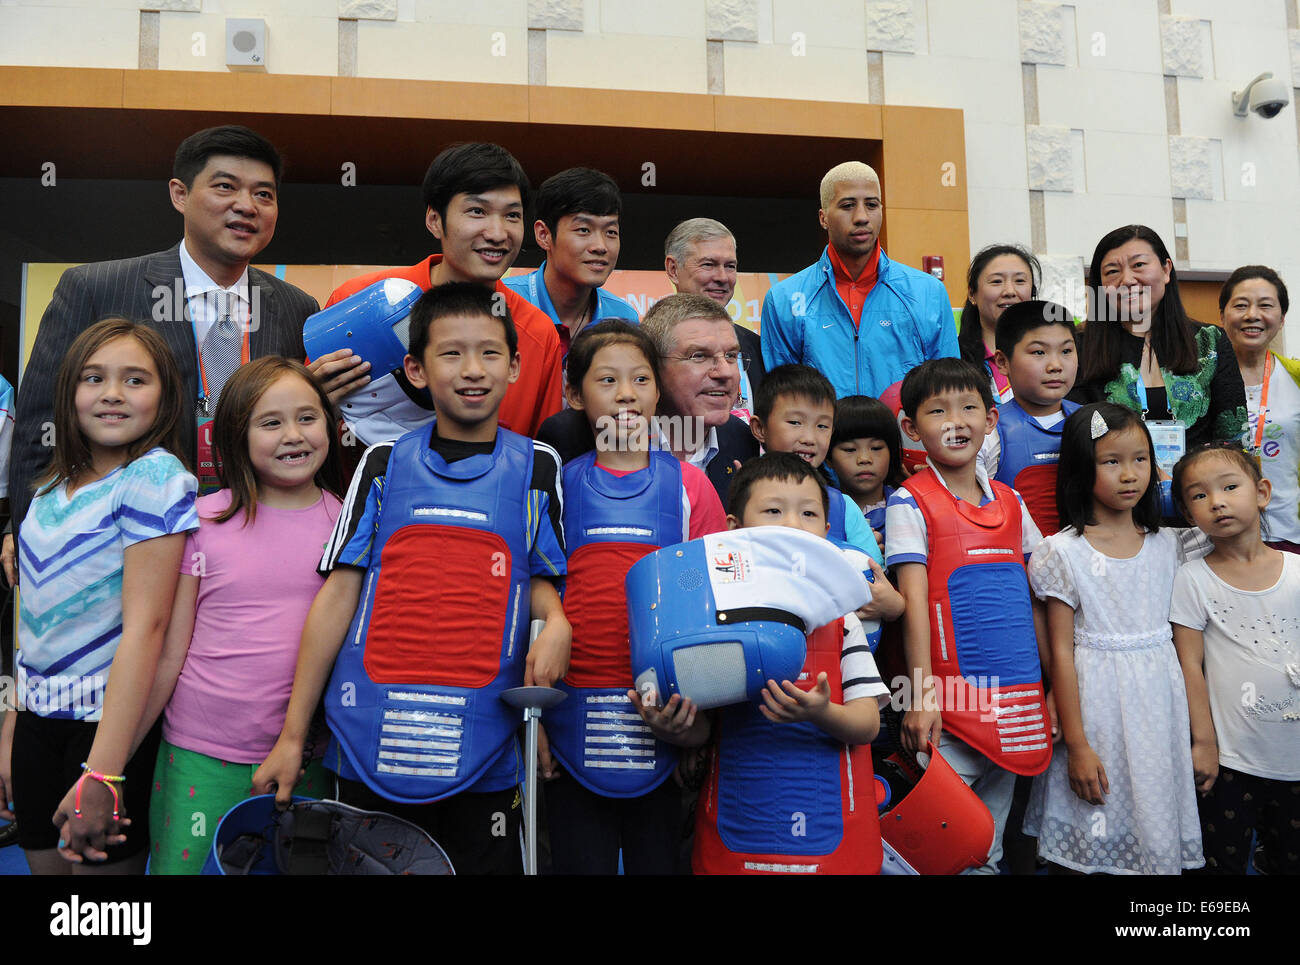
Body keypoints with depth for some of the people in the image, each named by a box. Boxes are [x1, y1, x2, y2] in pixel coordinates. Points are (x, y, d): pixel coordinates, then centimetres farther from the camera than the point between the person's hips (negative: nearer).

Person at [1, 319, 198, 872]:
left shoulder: (155, 475, -15)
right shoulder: (52, 488, 8)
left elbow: (145, 623, -21)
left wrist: (102, 773, -24)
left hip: (113, 718, -6)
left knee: (99, 861, 6)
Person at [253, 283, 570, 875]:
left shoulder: (535, 468, 4)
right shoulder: (384, 465, 4)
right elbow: (338, 594, 4)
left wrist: (555, 622, -13)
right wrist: (292, 735, 3)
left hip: (481, 749, 0)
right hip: (371, 738, 1)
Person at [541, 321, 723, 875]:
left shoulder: (688, 485, 4)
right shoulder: (558, 484, 3)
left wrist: (695, 704, -9)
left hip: (662, 723, 1)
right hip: (572, 717, 0)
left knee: (656, 859, 12)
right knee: (581, 861, 7)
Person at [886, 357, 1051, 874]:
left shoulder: (1010, 503, 10)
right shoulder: (910, 502, -6)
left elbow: (1034, 597, 13)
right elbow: (914, 600, -11)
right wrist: (922, 695, -15)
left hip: (1015, 699, 5)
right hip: (952, 698, -5)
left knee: (989, 845, 17)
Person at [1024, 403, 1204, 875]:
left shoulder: (1167, 545, 5)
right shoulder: (1064, 552, -8)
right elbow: (1061, 651, -9)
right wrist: (1076, 744, -10)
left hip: (1161, 698, 4)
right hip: (1097, 702, -4)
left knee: (1157, 827, 11)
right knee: (1091, 843, 3)